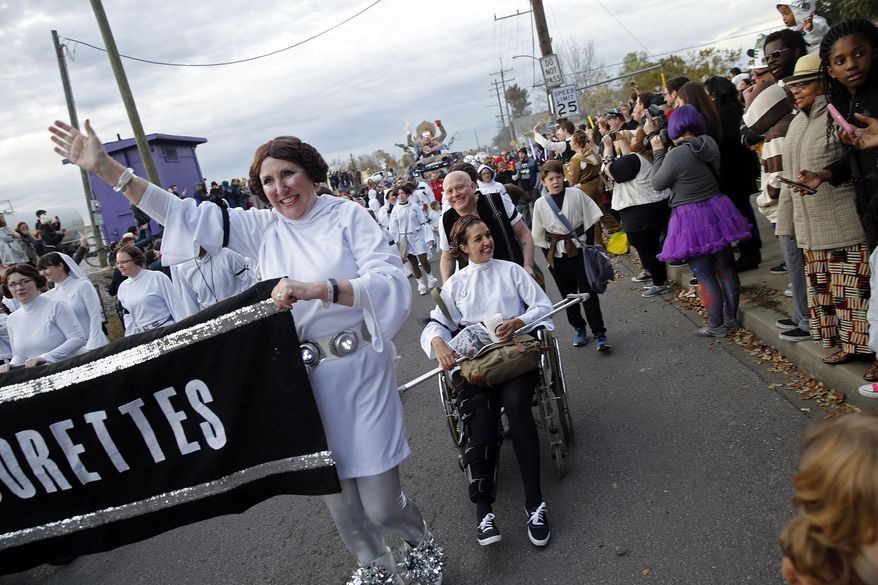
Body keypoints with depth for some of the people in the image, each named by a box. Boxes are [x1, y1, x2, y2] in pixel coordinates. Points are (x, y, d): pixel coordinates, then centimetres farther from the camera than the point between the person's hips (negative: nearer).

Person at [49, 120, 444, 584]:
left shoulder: (348, 215, -5)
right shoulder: (261, 227, 8)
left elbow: (392, 281, -16)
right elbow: (186, 215, 6)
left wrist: (317, 289, -28)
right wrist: (103, 166, 2)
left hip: (358, 371, -4)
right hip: (301, 377, 4)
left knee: (379, 504, -1)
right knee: (336, 499, 14)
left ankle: (421, 543, 35)